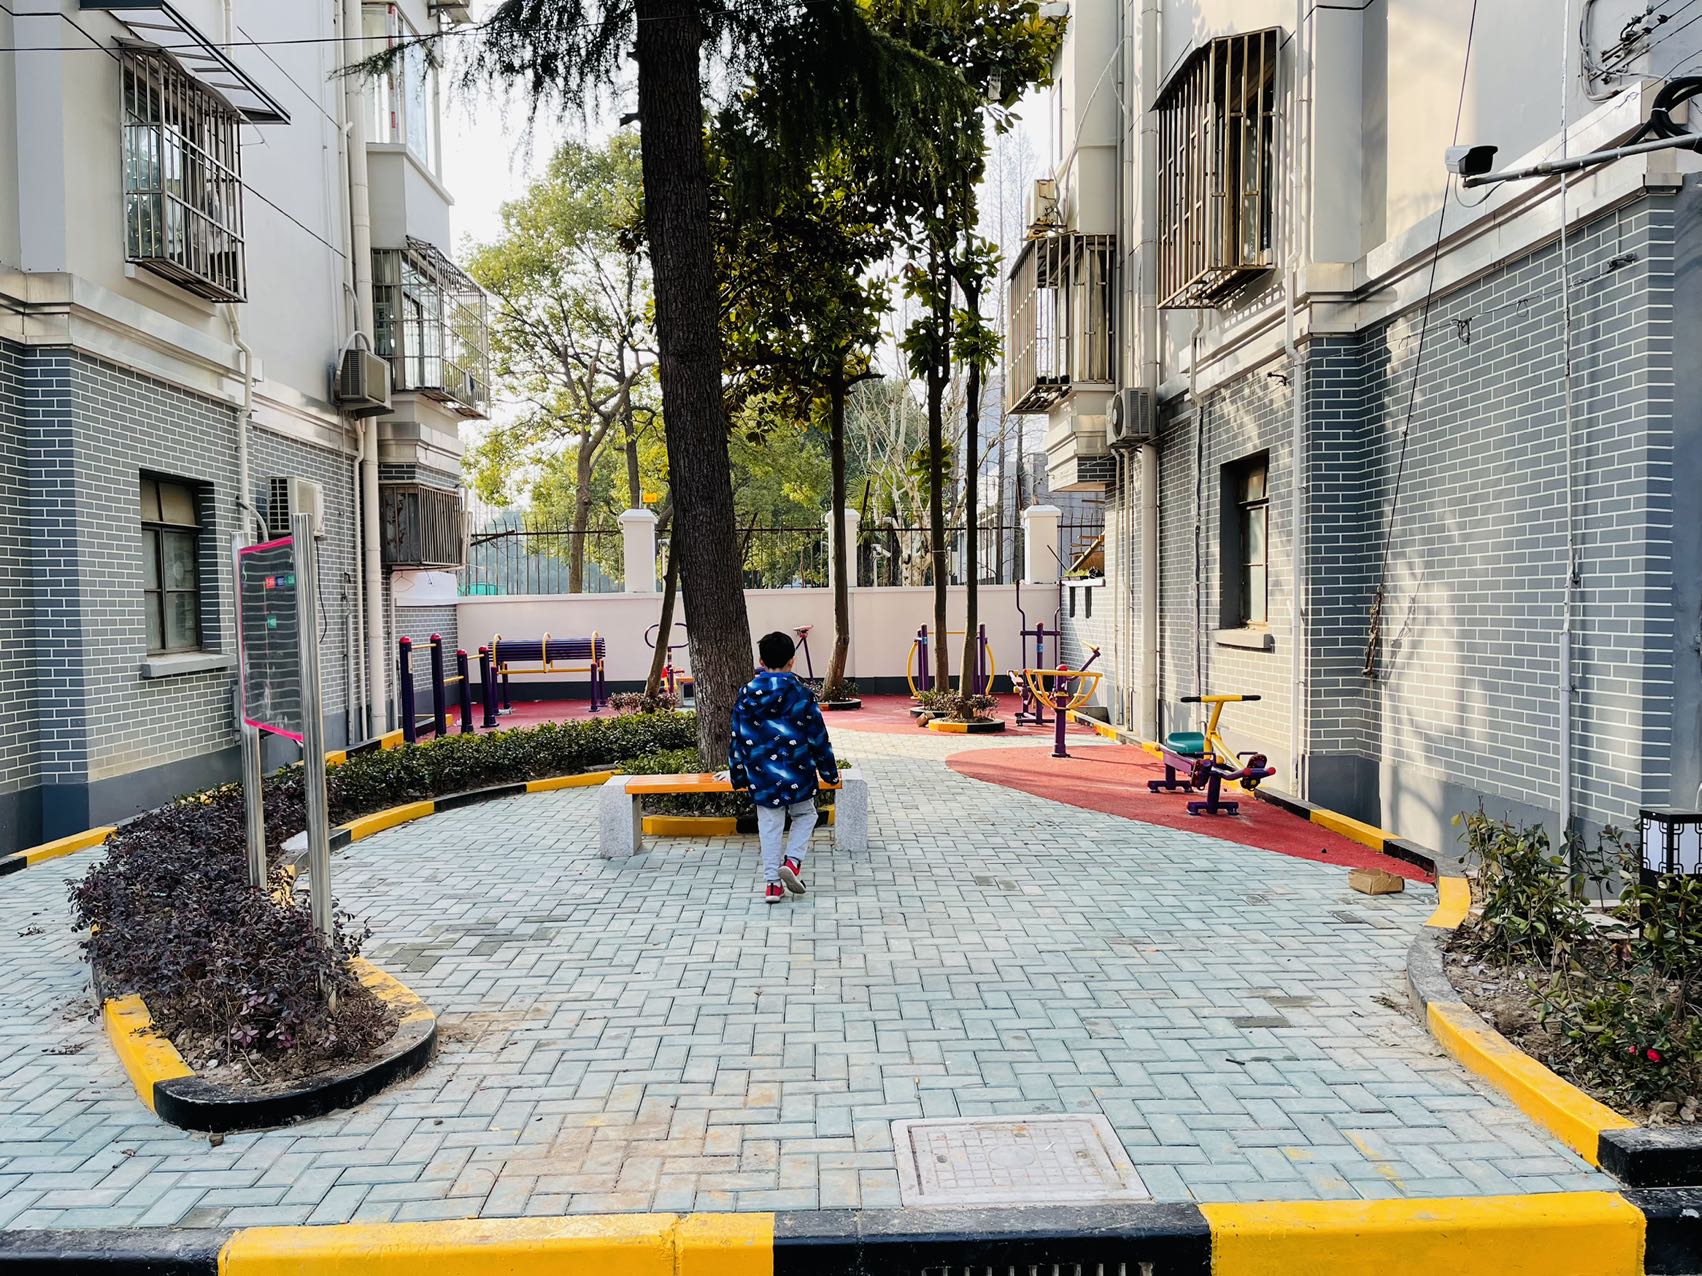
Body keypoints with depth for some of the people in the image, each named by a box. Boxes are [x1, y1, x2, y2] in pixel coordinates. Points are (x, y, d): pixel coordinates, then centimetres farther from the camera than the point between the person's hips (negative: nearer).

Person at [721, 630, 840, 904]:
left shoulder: (746, 694, 0)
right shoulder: (801, 694, -8)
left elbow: (737, 738, 7)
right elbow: (818, 738, -3)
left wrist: (736, 772, 19)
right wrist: (830, 772, 10)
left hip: (761, 777, 2)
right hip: (797, 775, -2)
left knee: (769, 825, 12)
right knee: (805, 815, 21)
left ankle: (771, 882, 11)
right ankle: (792, 860, 2)